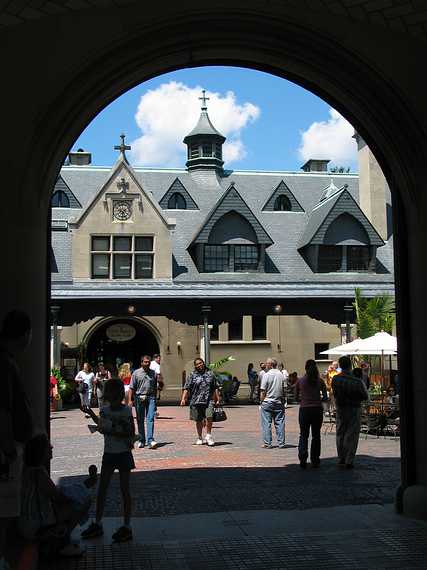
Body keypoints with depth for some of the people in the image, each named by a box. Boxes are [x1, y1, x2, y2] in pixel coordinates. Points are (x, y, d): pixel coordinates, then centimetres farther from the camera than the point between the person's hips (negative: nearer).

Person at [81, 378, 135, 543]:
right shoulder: (105, 410, 2)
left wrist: (112, 432, -24)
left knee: (125, 489, 2)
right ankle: (97, 524, 20)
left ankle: (127, 527, 10)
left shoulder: (126, 411, -13)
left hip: (123, 454, -5)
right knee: (101, 489, 8)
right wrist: (91, 414, 16)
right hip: (108, 454, 5)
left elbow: (131, 434, -16)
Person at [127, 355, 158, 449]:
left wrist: (155, 399, 13)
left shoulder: (153, 373, 11)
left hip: (150, 397, 1)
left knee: (150, 418, -11)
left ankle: (150, 440, -16)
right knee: (140, 420, 7)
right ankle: (142, 441, 17)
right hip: (139, 398, -1)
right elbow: (131, 388, 1)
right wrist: (130, 400, -7)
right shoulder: (136, 373, 3)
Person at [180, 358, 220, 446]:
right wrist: (183, 399, -10)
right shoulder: (192, 376, 5)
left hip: (209, 401, 0)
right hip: (196, 401, 0)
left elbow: (215, 388, 15)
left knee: (209, 417, -16)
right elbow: (187, 388, 1)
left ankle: (208, 436, 1)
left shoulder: (210, 374, 10)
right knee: (198, 421, 8)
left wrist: (217, 399, 12)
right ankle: (200, 438, 25)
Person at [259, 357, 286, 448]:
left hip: (267, 402, -4)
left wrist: (262, 402, 0)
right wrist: (283, 401, 14)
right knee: (280, 423, 8)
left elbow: (263, 391, -10)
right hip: (279, 402, 4)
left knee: (266, 423, 2)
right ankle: (281, 443, 9)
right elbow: (284, 389, 6)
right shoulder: (281, 375, 4)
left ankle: (267, 443, 3)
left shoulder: (266, 375, -9)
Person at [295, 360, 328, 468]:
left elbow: (297, 398, 7)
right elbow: (325, 398, 1)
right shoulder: (320, 381, 1)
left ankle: (303, 458, -11)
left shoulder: (300, 381, 0)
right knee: (316, 435, 12)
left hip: (304, 409, -1)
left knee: (303, 435, 7)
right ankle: (315, 461, 15)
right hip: (317, 409, 1)